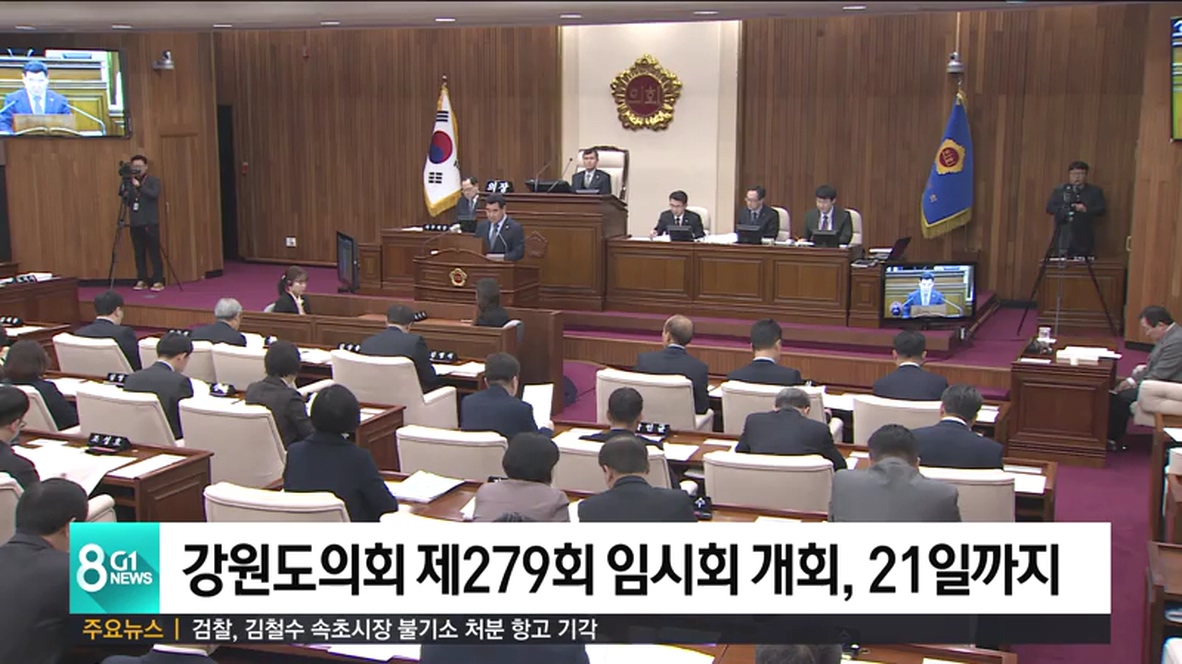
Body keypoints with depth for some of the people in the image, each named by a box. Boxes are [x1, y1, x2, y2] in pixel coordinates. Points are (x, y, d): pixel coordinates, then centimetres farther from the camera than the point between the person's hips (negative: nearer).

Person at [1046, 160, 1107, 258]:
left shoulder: (1095, 191, 11)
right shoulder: (1059, 190, 13)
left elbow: (1102, 209, 3)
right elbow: (1050, 208, 4)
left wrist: (1087, 209, -16)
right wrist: (1067, 210, -13)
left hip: (1084, 238, 0)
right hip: (1063, 235, 0)